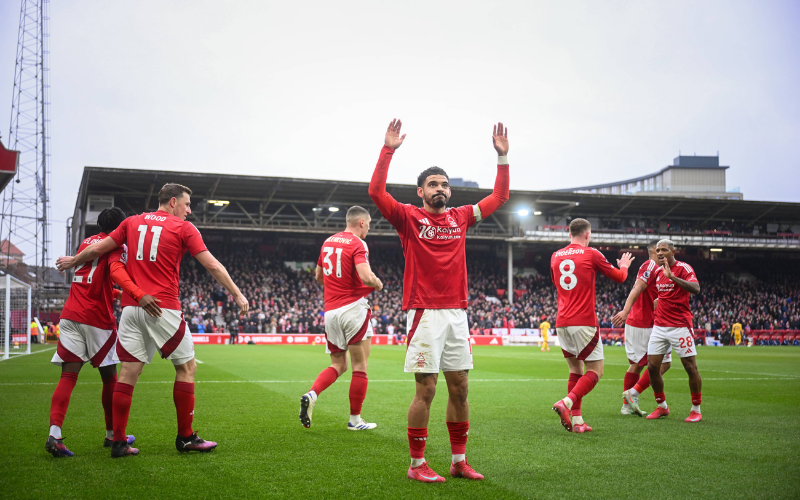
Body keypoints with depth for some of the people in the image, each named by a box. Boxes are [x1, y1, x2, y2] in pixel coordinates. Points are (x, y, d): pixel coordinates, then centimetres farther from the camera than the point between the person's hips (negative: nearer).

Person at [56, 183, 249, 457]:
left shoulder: (132, 222, 14)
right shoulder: (184, 228, 2)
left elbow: (97, 249, 19)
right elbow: (212, 265, -1)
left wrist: (73, 260, 38)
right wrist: (236, 294, 7)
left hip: (131, 305, 5)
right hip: (163, 307, -5)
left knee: (128, 371, 5)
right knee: (186, 366, 6)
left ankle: (118, 442, 7)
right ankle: (185, 437, 9)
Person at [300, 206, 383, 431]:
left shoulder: (328, 242, 13)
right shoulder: (358, 244, -10)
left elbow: (319, 276, 22)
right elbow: (366, 276, -23)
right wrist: (378, 284, -2)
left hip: (330, 310, 7)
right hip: (353, 307, -7)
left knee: (338, 364, 15)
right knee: (360, 366, 4)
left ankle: (311, 395, -9)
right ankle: (355, 419, 10)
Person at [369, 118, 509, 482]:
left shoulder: (461, 217, 14)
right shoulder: (409, 217, 0)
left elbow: (499, 197, 20)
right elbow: (376, 192, -13)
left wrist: (502, 157, 14)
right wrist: (388, 150, -16)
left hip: (457, 313, 5)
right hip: (426, 313, -5)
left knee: (460, 387, 8)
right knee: (426, 389, -4)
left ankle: (459, 460, 19)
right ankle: (417, 463, 7)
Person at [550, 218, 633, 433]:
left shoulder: (556, 256, 11)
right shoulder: (591, 254, -3)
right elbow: (619, 277, 9)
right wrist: (624, 266, 32)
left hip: (562, 323, 6)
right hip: (584, 323, -6)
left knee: (575, 370, 15)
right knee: (595, 370, 2)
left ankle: (576, 419, 7)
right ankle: (566, 403, -20)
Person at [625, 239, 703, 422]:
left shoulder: (683, 268, -8)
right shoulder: (658, 271, 13)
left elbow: (695, 289, -28)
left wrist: (672, 276, -34)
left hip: (680, 326, -6)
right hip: (659, 326, 7)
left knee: (690, 367, -1)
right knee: (652, 367, 2)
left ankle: (696, 410, 12)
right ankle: (662, 407, 18)